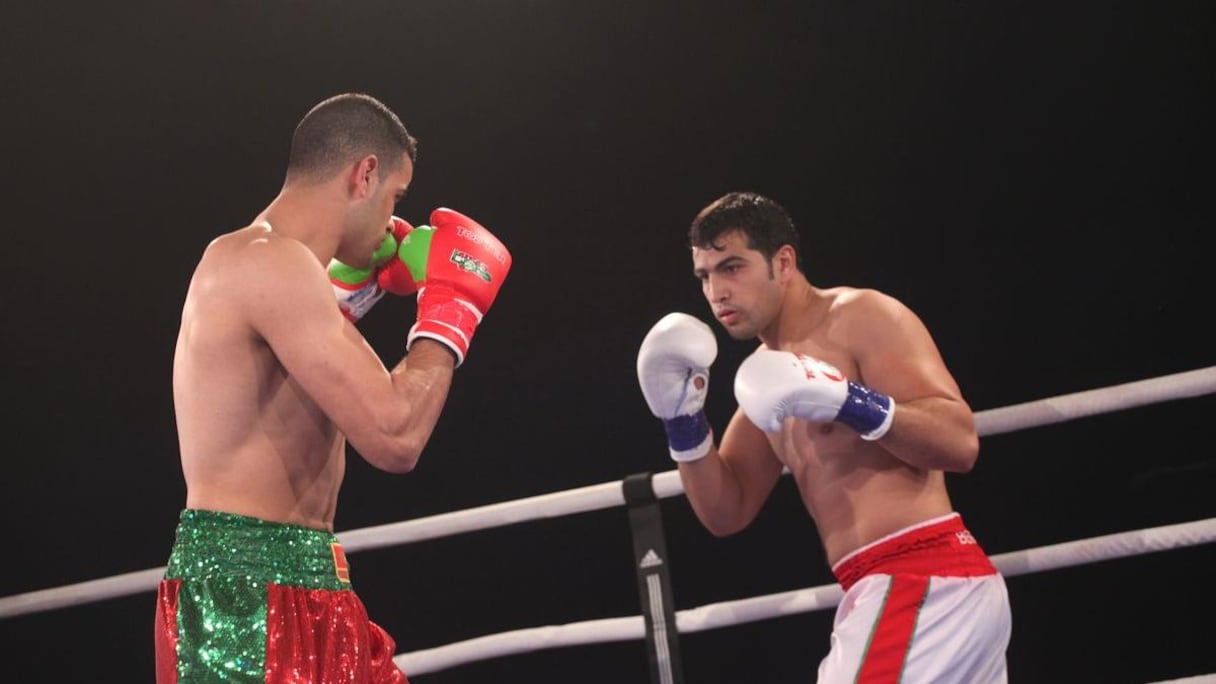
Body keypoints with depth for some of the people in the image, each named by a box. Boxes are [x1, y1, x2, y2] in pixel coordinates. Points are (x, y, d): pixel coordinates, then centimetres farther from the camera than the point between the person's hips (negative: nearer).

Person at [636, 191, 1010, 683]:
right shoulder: (769, 371, 18)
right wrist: (683, 423, 2)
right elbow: (726, 512, 16)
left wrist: (848, 402, -27)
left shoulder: (861, 317, -7)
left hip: (921, 582, -9)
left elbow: (960, 441, -16)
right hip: (907, 587, 9)